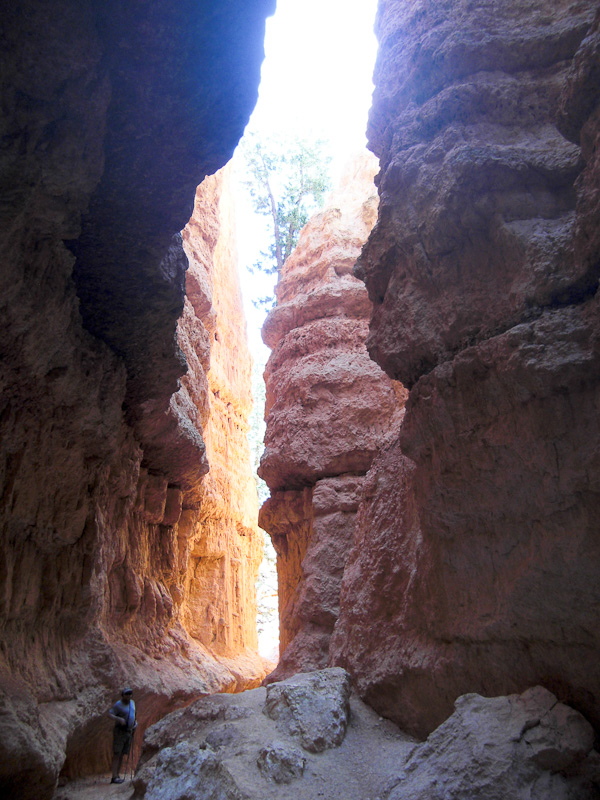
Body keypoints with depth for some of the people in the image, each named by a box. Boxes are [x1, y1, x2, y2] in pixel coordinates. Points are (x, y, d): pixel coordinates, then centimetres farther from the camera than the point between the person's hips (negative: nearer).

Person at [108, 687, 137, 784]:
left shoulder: (132, 703, 12)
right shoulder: (118, 704, -10)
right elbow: (109, 714, -19)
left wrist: (135, 722, 10)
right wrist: (119, 719, -34)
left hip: (129, 732, 7)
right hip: (120, 731, -7)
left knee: (122, 755, 9)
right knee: (117, 754, -7)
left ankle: (117, 775, 14)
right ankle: (114, 777, -6)